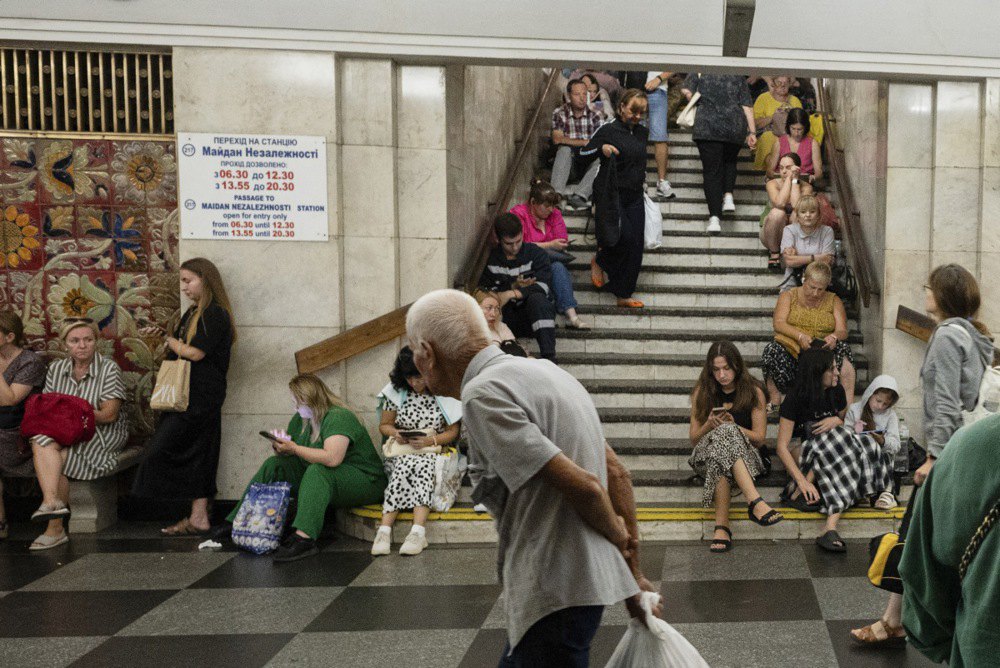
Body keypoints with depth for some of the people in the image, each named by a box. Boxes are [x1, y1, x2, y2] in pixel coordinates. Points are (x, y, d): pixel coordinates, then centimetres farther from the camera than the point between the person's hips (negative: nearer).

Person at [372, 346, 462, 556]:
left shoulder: (444, 394, -1)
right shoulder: (396, 391, 6)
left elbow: (453, 432, 0)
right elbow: (384, 425, 14)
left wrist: (429, 440, -17)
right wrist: (395, 433, -9)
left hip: (435, 452, -1)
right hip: (401, 453, 2)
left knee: (415, 466, -34)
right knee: (406, 465, -33)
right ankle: (385, 531, -41)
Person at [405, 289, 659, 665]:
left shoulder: (481, 394, -17)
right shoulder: (543, 370, 11)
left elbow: (582, 486, -21)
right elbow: (617, 473, 12)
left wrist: (619, 538, 0)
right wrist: (633, 573, 16)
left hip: (556, 591, -10)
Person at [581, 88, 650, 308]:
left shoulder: (643, 132, 12)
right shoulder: (608, 130, -7)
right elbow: (583, 154, -6)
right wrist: (601, 148, -22)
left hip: (635, 197, 6)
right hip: (611, 193, -6)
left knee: (635, 246, 0)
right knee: (625, 236, -20)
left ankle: (624, 295, 10)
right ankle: (599, 261, 13)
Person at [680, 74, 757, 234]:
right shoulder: (738, 76, 13)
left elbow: (686, 90, -4)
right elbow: (747, 106, 7)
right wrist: (752, 132, 7)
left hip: (707, 126, -2)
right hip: (735, 127, 2)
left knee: (711, 170, 1)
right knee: (730, 162, 27)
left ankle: (714, 217, -10)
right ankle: (728, 196, 5)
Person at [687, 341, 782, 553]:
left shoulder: (753, 392, 4)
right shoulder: (702, 392, 8)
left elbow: (759, 438, 2)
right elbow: (693, 439, 8)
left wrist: (732, 425, -16)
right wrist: (710, 425, -14)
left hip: (745, 454, -1)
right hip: (706, 454, 1)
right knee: (724, 434, -37)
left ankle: (722, 525, -51)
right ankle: (755, 503, -52)